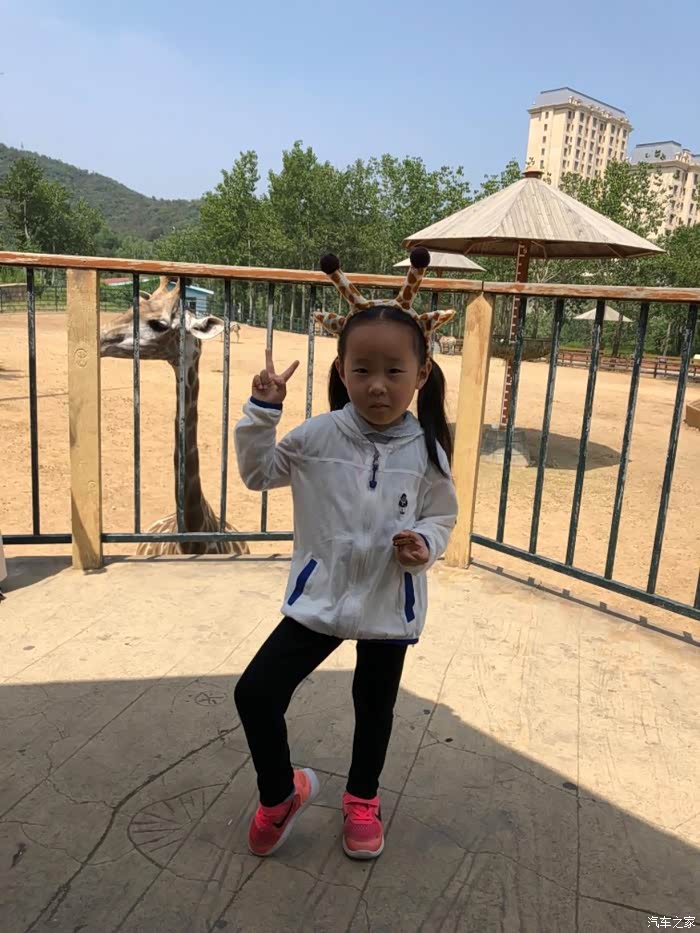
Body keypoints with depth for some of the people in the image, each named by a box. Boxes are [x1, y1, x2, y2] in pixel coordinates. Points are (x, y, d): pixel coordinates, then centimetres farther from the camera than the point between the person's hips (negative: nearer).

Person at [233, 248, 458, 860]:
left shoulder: (426, 451, -12)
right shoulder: (318, 436, -11)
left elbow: (443, 516, 2)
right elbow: (259, 473, 1)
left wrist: (423, 543, -20)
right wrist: (262, 412, -13)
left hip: (391, 603, 0)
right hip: (319, 597, 0)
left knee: (374, 707, 19)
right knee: (256, 693, -2)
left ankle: (362, 798, 49)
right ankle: (281, 793, 28)